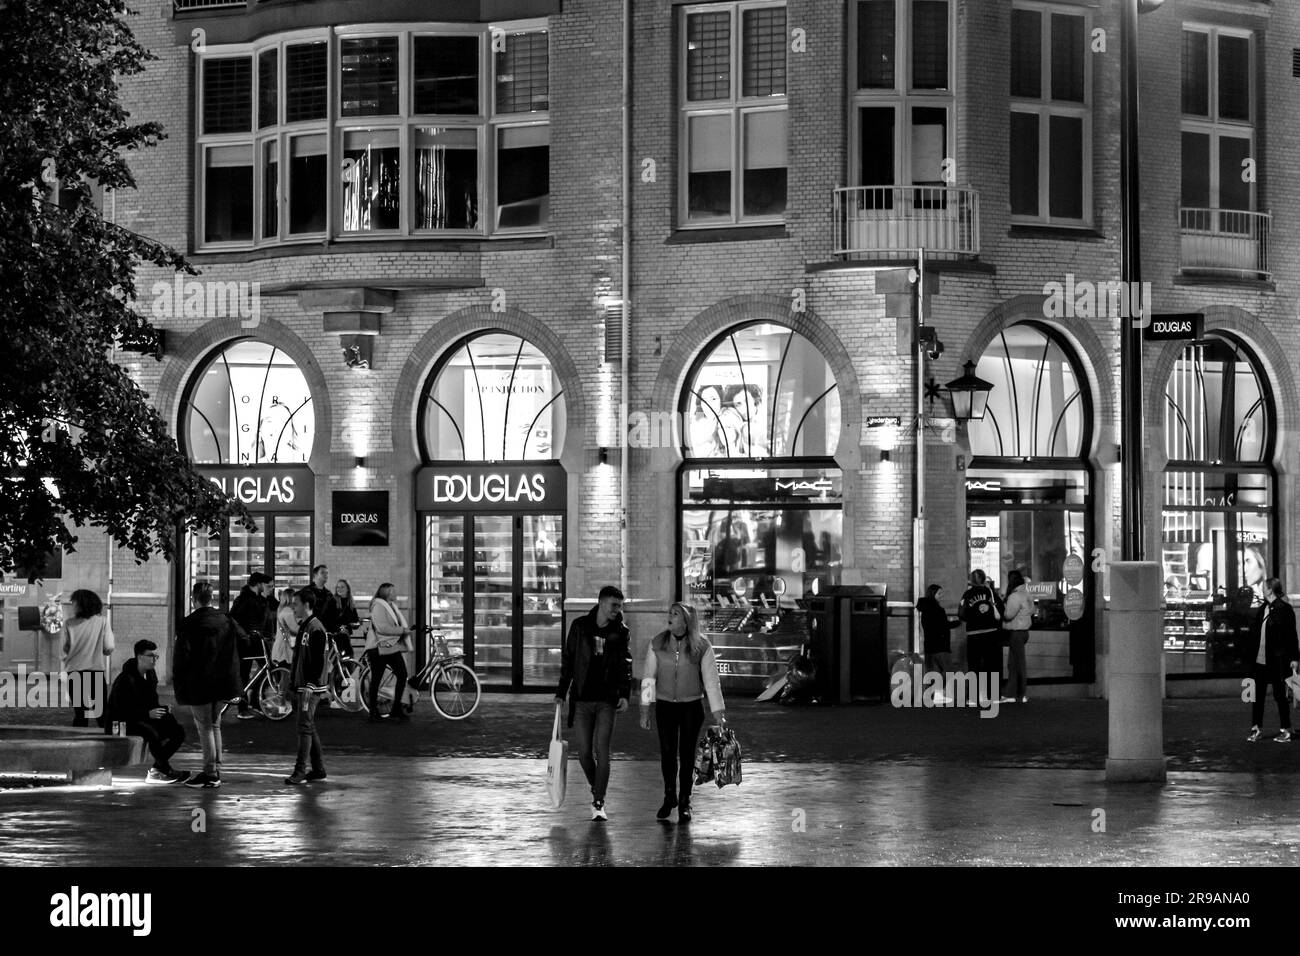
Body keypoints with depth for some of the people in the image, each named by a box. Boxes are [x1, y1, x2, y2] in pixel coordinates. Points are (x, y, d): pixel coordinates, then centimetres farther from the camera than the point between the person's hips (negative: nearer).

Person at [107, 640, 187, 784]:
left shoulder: (151, 675, 8)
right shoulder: (125, 679, -19)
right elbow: (122, 711, -23)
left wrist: (163, 710, -5)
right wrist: (148, 714, -30)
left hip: (145, 719, 9)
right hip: (123, 723, -9)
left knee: (178, 730, -7)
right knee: (151, 733, -36)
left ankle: (156, 770, -7)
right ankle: (167, 771, -21)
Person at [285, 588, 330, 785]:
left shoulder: (315, 630, -15)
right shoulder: (303, 626, 16)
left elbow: (318, 661, -20)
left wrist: (309, 687, -23)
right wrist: (294, 682, 21)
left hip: (311, 687, -10)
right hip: (302, 685, 10)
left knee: (305, 727, -10)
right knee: (309, 727, 12)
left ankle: (300, 771, -11)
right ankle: (318, 769, 17)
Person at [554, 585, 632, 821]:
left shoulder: (621, 633, 3)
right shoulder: (580, 626, 3)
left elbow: (625, 666, -1)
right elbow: (567, 660, 8)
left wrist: (625, 694, -15)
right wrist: (561, 693, 5)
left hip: (607, 700, -1)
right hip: (581, 700, 1)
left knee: (601, 751, -8)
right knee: (584, 752, 2)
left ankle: (598, 803, -2)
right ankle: (595, 788, 29)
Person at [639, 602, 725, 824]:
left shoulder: (701, 647, -10)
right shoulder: (657, 643, -5)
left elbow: (712, 681, -8)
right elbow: (649, 677, 2)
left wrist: (718, 715, -9)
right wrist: (644, 709, 1)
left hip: (691, 706, -2)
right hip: (665, 705, 2)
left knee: (687, 755, 1)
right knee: (667, 753, 5)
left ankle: (684, 802, 13)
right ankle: (669, 797, 25)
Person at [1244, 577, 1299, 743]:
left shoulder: (1284, 609, -9)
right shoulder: (1262, 609, 12)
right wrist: (1249, 653, 10)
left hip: (1276, 661, -7)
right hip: (1259, 660, 7)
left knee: (1279, 695, 2)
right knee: (1257, 695, 8)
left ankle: (1286, 731, 11)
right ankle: (1255, 729, 15)